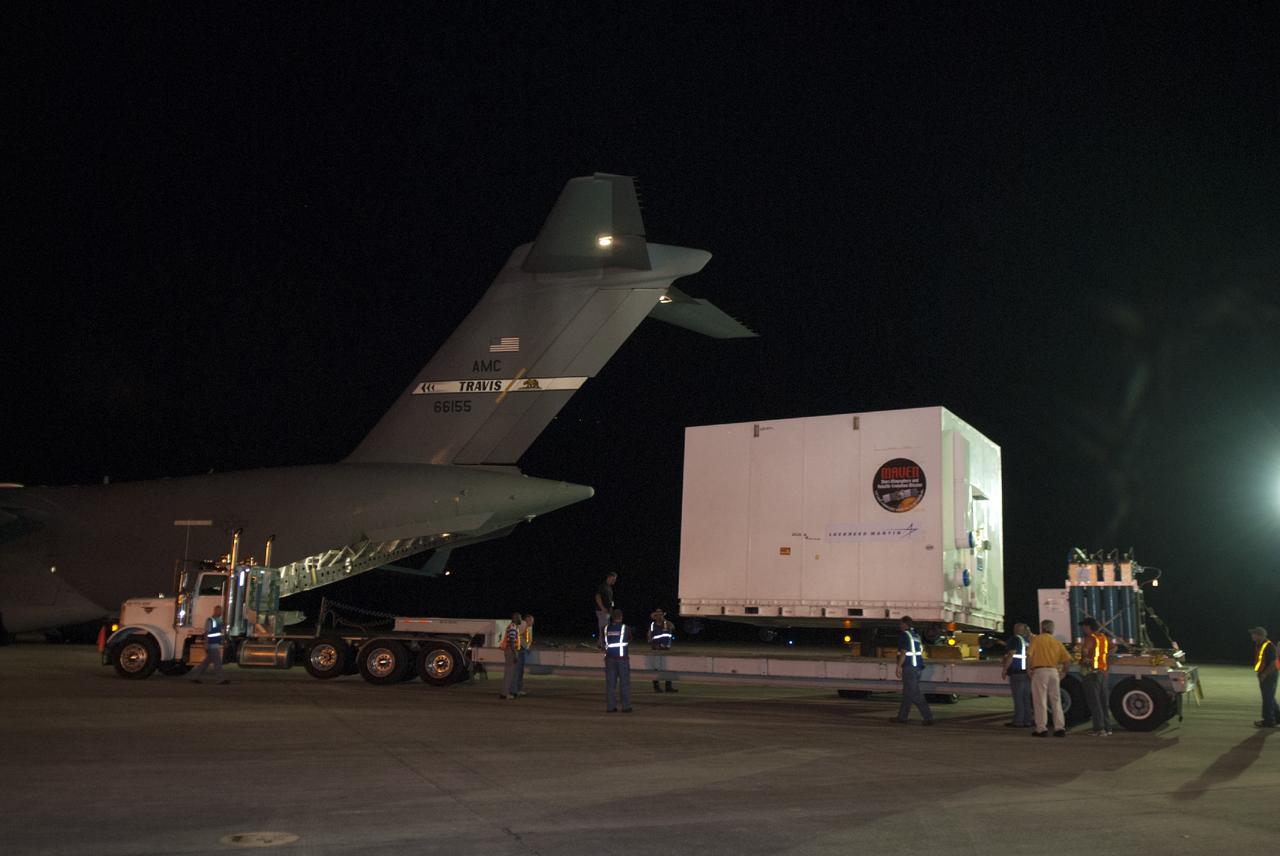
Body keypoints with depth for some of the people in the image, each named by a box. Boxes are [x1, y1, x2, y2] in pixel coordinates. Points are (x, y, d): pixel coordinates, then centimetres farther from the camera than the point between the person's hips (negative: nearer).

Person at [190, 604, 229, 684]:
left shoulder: (219, 621, 15)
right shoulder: (210, 620, -12)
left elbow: (223, 631, 23)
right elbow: (206, 633, -15)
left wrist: (224, 626, 4)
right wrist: (206, 646, -20)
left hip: (216, 645, 9)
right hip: (212, 645, -9)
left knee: (207, 662, 11)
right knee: (217, 662, -6)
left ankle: (195, 677, 15)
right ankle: (221, 679, -2)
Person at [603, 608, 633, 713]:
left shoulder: (606, 629, 3)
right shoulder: (625, 628, -5)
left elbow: (602, 640, 13)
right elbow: (630, 641, 8)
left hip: (609, 658, 3)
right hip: (622, 658, -3)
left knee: (610, 683, 6)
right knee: (624, 683, 4)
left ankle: (610, 706, 5)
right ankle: (626, 706, 4)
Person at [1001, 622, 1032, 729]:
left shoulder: (1015, 639, -9)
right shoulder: (1028, 641, 13)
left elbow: (1011, 655, -15)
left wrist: (1004, 669, -12)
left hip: (1017, 672, -7)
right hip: (1027, 672, 7)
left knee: (1018, 698, -6)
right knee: (1026, 698, 10)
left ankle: (1018, 721, -6)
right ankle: (1027, 721, 12)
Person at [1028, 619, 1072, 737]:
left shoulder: (1037, 639, 1)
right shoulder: (1056, 642, 13)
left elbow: (1029, 655, -11)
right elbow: (1067, 658, 5)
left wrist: (1030, 670, -3)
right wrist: (1063, 672, 13)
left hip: (1040, 671, -4)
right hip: (1054, 671, 4)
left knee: (1040, 701, -1)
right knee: (1056, 701, 11)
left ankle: (1041, 729, -2)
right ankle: (1060, 728, 9)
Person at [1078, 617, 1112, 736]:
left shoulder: (1090, 638, -13)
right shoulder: (1103, 637, 13)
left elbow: (1085, 650, -33)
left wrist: (1084, 659, -15)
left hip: (1092, 672, -8)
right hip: (1103, 671, 8)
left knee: (1094, 702, -5)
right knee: (1102, 701, 14)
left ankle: (1099, 729, -9)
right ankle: (1107, 728, 17)